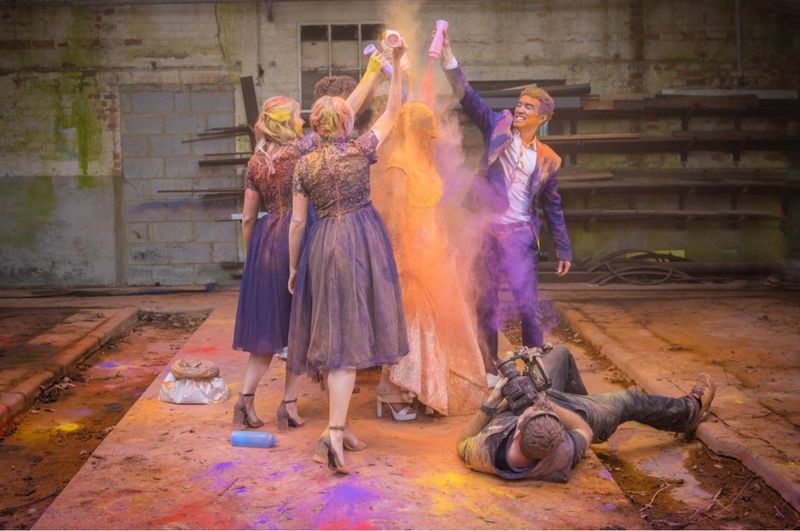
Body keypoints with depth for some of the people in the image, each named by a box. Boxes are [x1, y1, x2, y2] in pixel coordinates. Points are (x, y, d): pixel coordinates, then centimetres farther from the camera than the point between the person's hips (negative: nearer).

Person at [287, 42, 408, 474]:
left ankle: (339, 425, 19)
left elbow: (297, 222, 4)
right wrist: (396, 66, 12)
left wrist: (293, 267, 14)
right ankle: (334, 433, -17)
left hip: (323, 247, 3)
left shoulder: (305, 165, 3)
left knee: (333, 338, 10)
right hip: (362, 241, -2)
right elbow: (392, 113, 11)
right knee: (348, 339, -6)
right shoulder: (360, 150, -2)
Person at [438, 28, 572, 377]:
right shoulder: (498, 128, 3)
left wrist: (563, 250, 8)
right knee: (485, 303, 8)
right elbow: (467, 96, -6)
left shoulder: (547, 159, 4)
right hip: (486, 229, 1)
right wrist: (448, 54, -17)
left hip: (520, 234, -1)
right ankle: (488, 367, 20)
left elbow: (553, 207, 9)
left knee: (527, 304, -3)